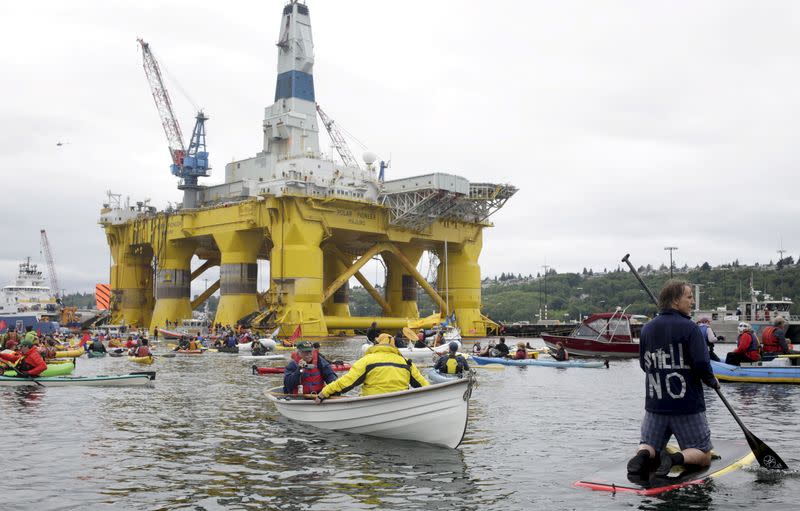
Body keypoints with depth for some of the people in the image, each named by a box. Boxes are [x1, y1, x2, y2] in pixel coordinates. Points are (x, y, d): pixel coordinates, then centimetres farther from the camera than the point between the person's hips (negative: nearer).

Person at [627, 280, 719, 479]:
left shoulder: (647, 328, 3)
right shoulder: (689, 327, -14)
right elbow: (702, 365, -19)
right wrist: (713, 382, 1)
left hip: (655, 404, 4)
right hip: (687, 405, -4)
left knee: (647, 446, 19)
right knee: (703, 456, 11)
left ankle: (643, 455, -15)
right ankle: (676, 458, -18)